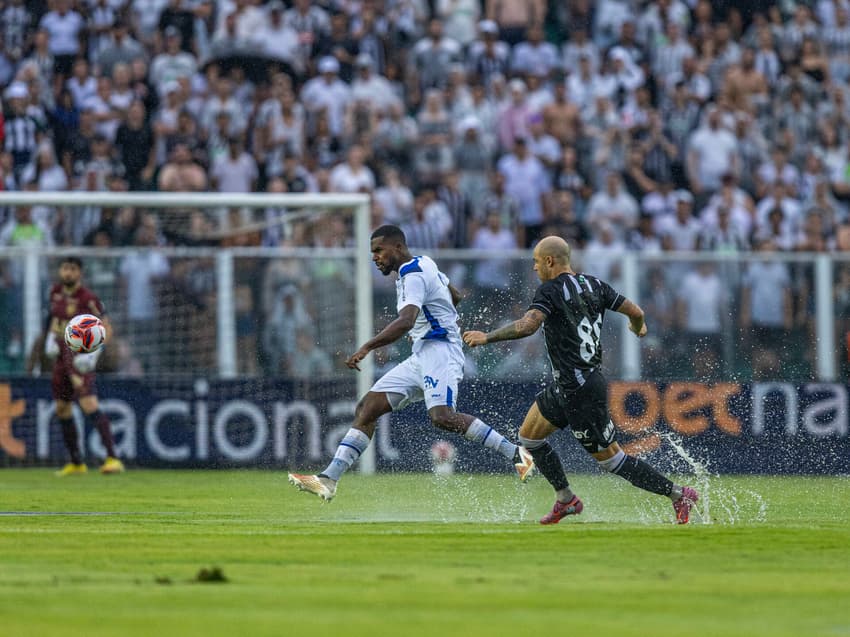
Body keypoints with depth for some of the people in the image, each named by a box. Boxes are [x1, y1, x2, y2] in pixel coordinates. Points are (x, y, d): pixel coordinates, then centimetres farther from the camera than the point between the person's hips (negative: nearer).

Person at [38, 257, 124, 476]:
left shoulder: (88, 298, -14)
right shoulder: (56, 292, 7)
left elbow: (106, 328, -13)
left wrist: (94, 352, -26)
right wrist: (49, 338, 11)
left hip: (80, 357, -8)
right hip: (62, 357, 8)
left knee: (89, 405, -22)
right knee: (62, 409, 12)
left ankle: (112, 458, -28)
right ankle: (76, 463, 24)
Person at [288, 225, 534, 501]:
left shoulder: (414, 275, -13)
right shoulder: (423, 265, 17)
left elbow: (406, 321, -29)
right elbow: (455, 297, 32)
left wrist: (367, 348, -35)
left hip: (439, 352, -10)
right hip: (420, 358, 10)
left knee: (442, 417, -30)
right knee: (366, 409, 1)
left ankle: (515, 453, -19)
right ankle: (328, 480, -4)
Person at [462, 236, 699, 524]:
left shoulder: (550, 290, -15)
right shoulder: (593, 285, 6)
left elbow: (527, 325, -30)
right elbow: (636, 312, 8)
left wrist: (487, 337, -19)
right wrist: (639, 327, 31)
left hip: (580, 390, -9)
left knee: (611, 459, -1)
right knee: (529, 436, 17)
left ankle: (678, 494, 2)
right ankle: (566, 500, 24)